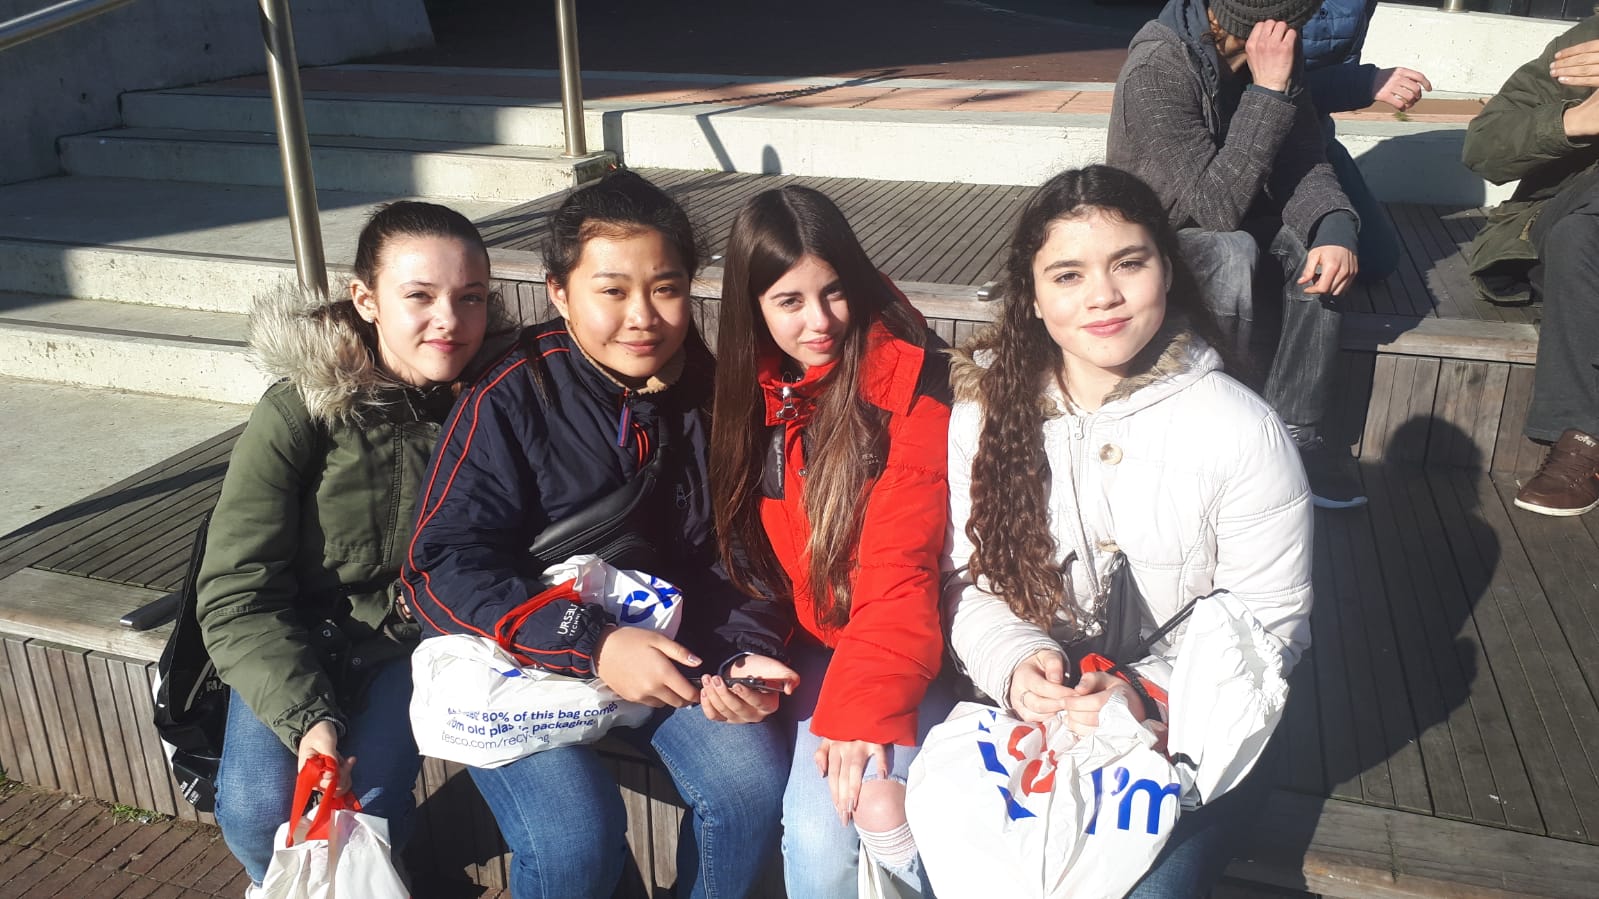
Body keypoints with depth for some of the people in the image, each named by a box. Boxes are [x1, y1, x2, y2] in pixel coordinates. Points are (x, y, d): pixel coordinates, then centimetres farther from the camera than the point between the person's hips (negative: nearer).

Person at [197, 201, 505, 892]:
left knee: (365, 802, -21)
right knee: (256, 809, -21)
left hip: (422, 636, 1)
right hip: (301, 642, 0)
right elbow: (236, 598, -16)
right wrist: (305, 716, -29)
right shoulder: (299, 411, -17)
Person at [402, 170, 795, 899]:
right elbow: (443, 568, -18)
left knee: (753, 788, -16)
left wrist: (748, 653, -16)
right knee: (575, 837, -23)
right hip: (521, 661, -3)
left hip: (670, 644, 4)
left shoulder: (711, 395, -3)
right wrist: (591, 645, -28)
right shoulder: (511, 399, -15)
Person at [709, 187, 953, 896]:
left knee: (875, 796, -26)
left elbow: (902, 562, -16)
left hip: (905, 645, -3)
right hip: (819, 643, 4)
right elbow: (751, 551, 11)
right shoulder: (752, 389, 7)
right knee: (817, 836, -18)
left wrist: (864, 704, -24)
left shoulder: (907, 377, -11)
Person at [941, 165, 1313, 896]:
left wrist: (1151, 694, -22)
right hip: (1032, 718, 3)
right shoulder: (987, 411, -3)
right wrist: (1017, 663, -19)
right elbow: (972, 581, 1)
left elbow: (1268, 625, -7)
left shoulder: (1241, 432, -12)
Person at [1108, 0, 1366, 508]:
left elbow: (1303, 159, -10)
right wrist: (1268, 92, -35)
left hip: (1227, 212, 7)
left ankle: (1293, 431, -15)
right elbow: (1216, 207, -33)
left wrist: (1335, 230, -30)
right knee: (1230, 255, -35)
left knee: (1321, 241, -21)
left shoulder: (1276, 52, -6)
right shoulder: (1156, 71, -28)